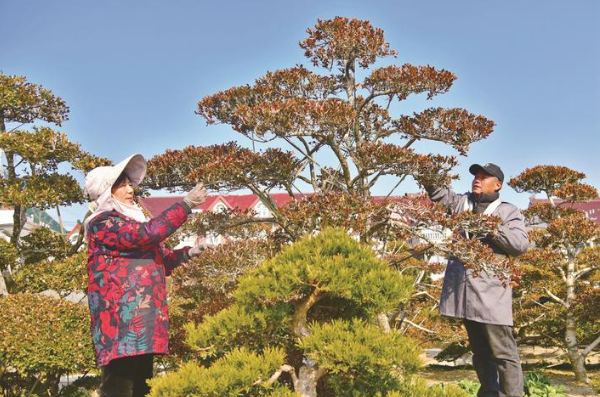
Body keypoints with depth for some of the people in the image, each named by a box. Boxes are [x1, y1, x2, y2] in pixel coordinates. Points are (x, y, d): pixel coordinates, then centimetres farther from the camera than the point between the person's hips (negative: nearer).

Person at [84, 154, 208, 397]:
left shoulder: (129, 222, 22)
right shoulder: (102, 223, -7)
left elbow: (155, 262, 26)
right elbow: (148, 233, -21)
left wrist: (186, 254, 10)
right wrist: (186, 205, -17)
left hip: (142, 321, 10)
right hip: (121, 321, -10)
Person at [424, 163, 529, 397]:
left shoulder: (508, 211, 2)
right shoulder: (460, 203, 16)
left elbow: (521, 243, -10)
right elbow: (436, 192, 9)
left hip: (490, 291, -5)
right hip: (465, 290, 5)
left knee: (503, 351, -5)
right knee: (480, 350, 14)